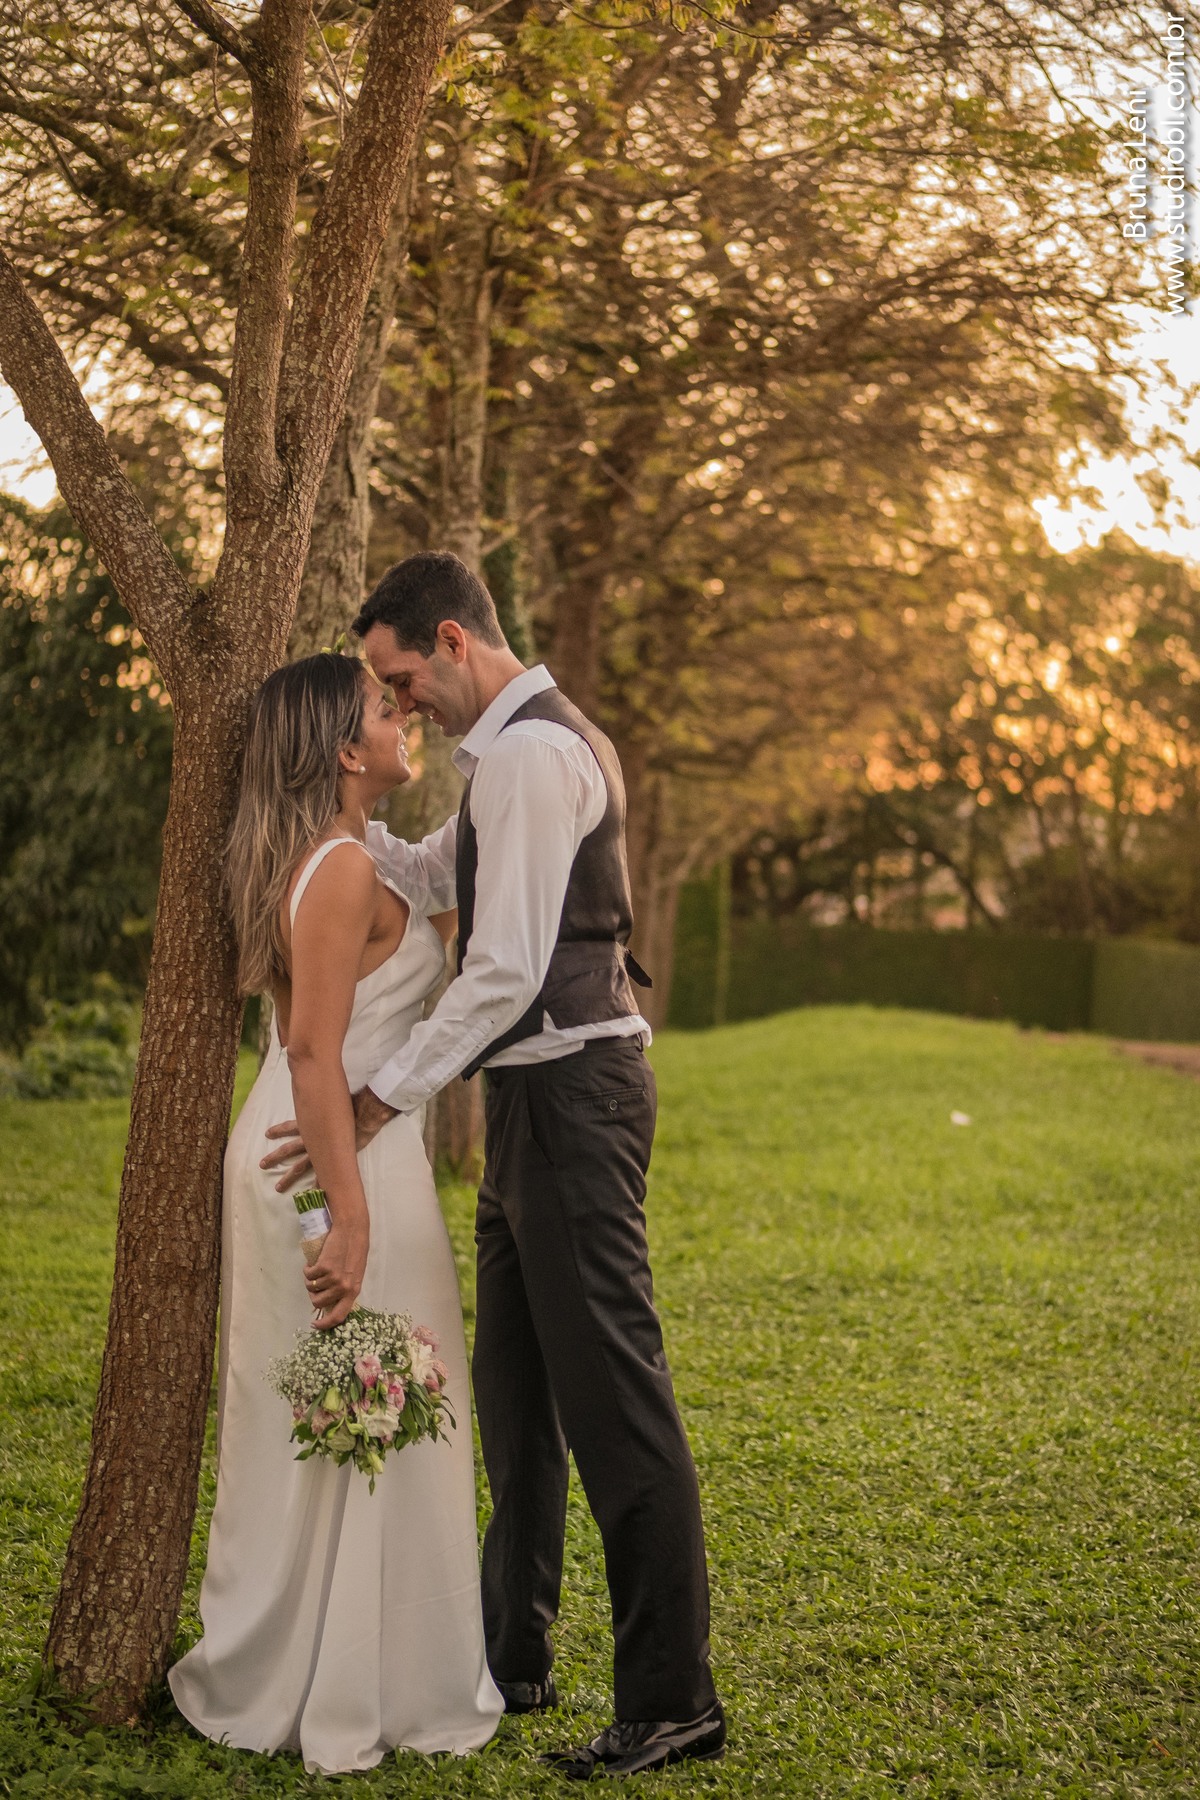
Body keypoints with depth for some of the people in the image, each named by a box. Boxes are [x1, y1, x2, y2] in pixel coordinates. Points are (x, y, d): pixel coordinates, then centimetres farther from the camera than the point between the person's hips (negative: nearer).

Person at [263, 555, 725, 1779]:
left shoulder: (531, 754, -17)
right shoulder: (532, 744, 17)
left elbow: (505, 973, -22)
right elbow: (437, 874, 24)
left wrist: (380, 1101, -19)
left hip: (570, 1092, -11)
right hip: (538, 1094, 11)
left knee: (611, 1398, -6)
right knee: (514, 1389, 17)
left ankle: (671, 1700, 1)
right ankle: (512, 1657, 30)